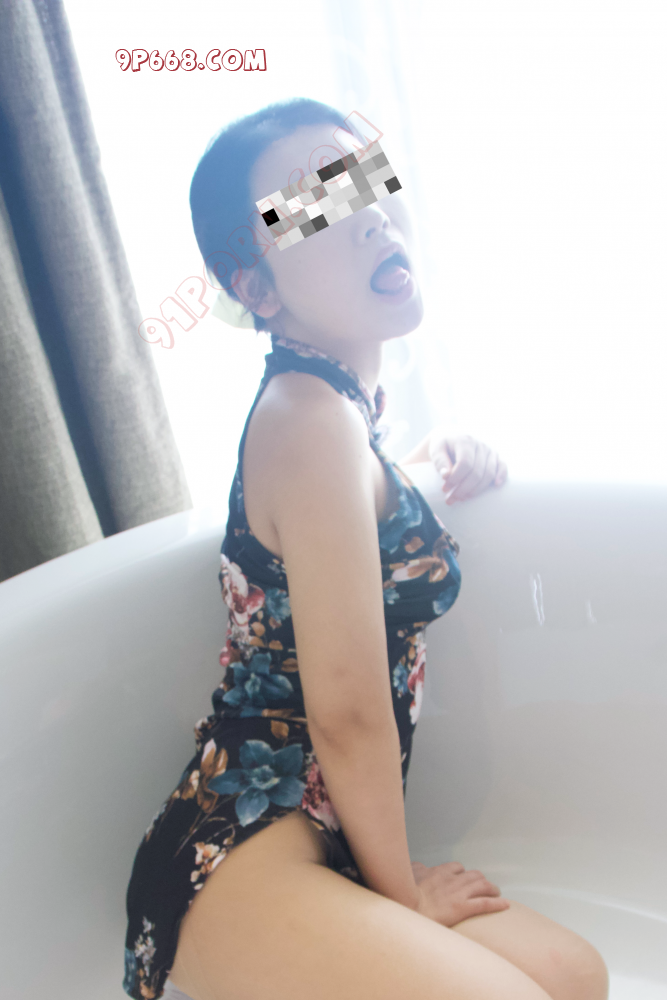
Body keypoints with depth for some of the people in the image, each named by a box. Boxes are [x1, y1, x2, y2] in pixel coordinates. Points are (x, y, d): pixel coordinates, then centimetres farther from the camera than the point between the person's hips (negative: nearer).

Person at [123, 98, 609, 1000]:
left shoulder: (337, 397, 9)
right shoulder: (308, 415, -19)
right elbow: (348, 712, -19)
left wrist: (443, 464, 11)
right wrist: (402, 892, -3)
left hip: (312, 842, 9)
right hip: (240, 851, -9)